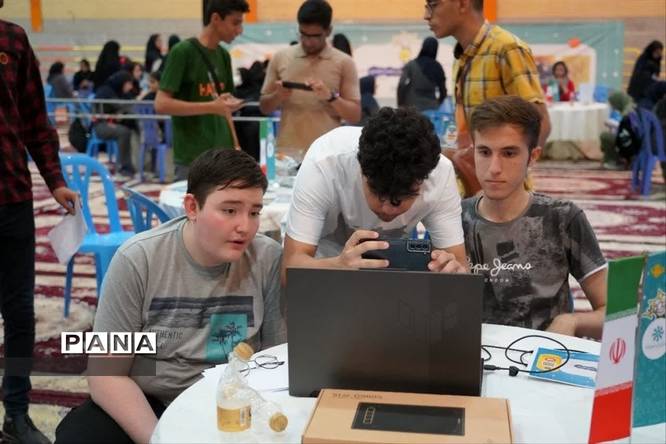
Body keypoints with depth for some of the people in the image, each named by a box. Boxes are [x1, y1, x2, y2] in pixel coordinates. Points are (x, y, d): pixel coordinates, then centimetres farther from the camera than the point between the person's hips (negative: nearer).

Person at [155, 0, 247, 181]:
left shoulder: (224, 55, 11)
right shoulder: (183, 52, -9)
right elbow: (161, 104, -14)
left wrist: (235, 147, 8)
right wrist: (211, 107, -22)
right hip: (192, 159, -6)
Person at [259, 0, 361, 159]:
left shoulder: (344, 63, 1)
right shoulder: (280, 58, 7)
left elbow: (355, 116, -1)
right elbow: (264, 107, 11)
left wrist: (330, 97, -16)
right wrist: (278, 96, -10)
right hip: (287, 153, 1)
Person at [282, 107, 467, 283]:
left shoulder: (441, 173, -26)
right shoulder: (322, 165, -31)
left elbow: (459, 266, -22)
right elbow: (291, 266, -32)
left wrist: (454, 270, -44)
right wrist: (339, 266, -51)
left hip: (392, 265, 2)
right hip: (325, 261, -1)